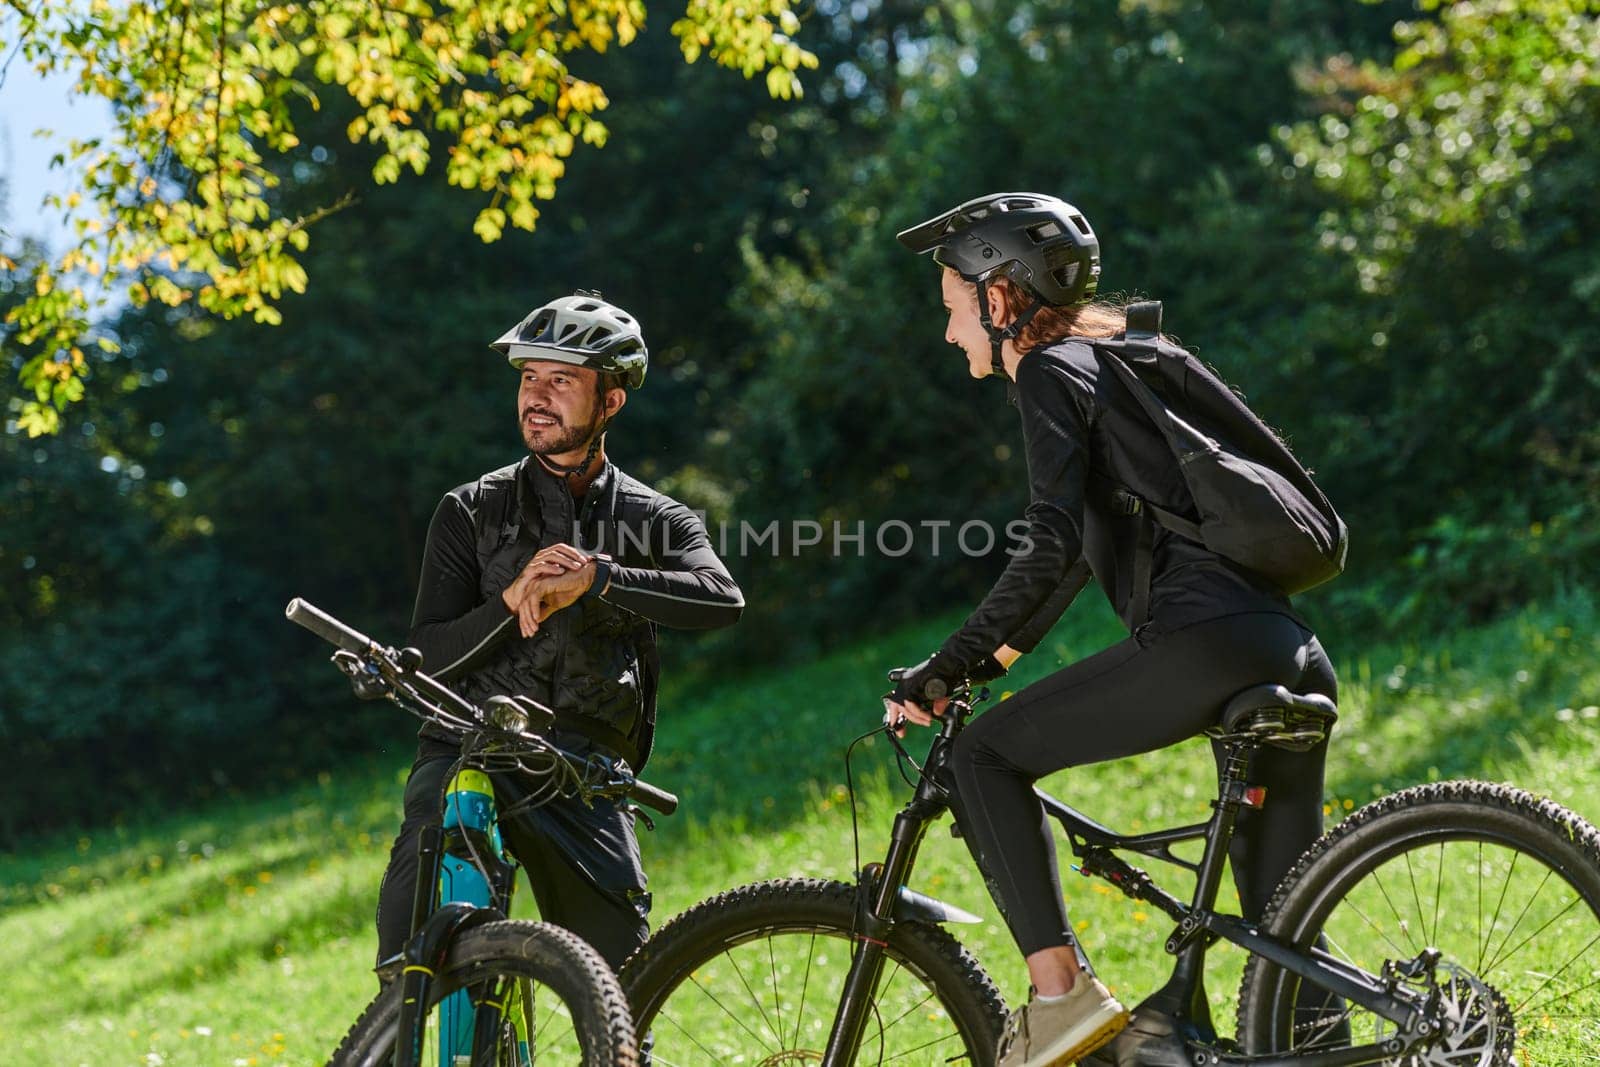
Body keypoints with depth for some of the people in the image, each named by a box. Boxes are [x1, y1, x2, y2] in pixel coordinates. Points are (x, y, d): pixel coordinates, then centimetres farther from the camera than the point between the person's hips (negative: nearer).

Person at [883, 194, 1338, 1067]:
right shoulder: (1109, 364, 29)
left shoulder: (1049, 372, 2)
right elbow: (1080, 552, 37)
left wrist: (943, 669, -4)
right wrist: (985, 664, 39)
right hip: (1293, 656, 9)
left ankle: (1061, 994, -4)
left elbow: (1053, 550, -11)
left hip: (1202, 642, -9)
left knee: (983, 755, 5)